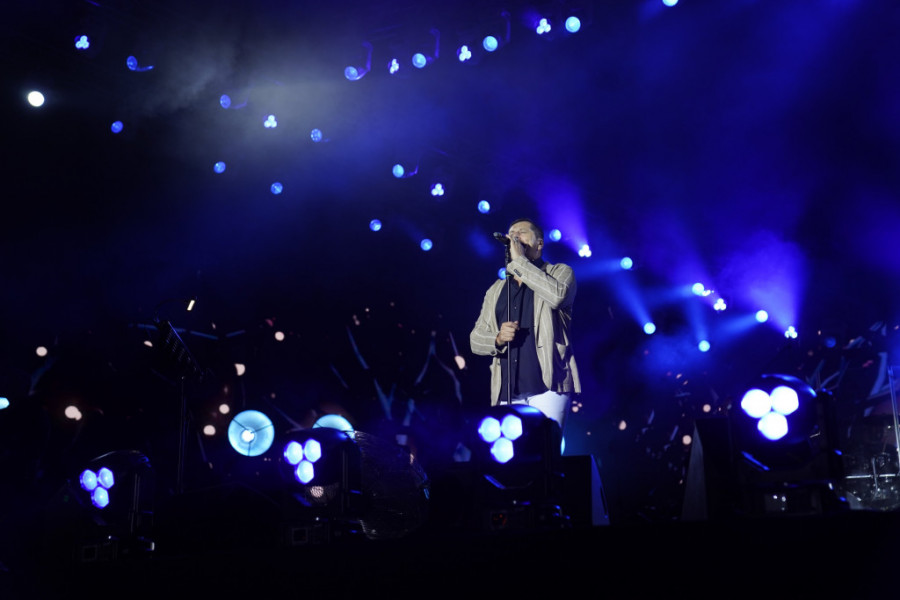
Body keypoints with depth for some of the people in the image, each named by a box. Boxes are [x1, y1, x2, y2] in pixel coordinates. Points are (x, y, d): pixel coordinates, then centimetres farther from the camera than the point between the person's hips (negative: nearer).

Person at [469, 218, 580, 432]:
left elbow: (557, 295, -15)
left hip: (547, 386, -4)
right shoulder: (496, 290, 22)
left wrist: (519, 261, -9)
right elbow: (475, 338, 18)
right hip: (507, 393, 4)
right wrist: (497, 339, -6)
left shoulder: (559, 273, 10)